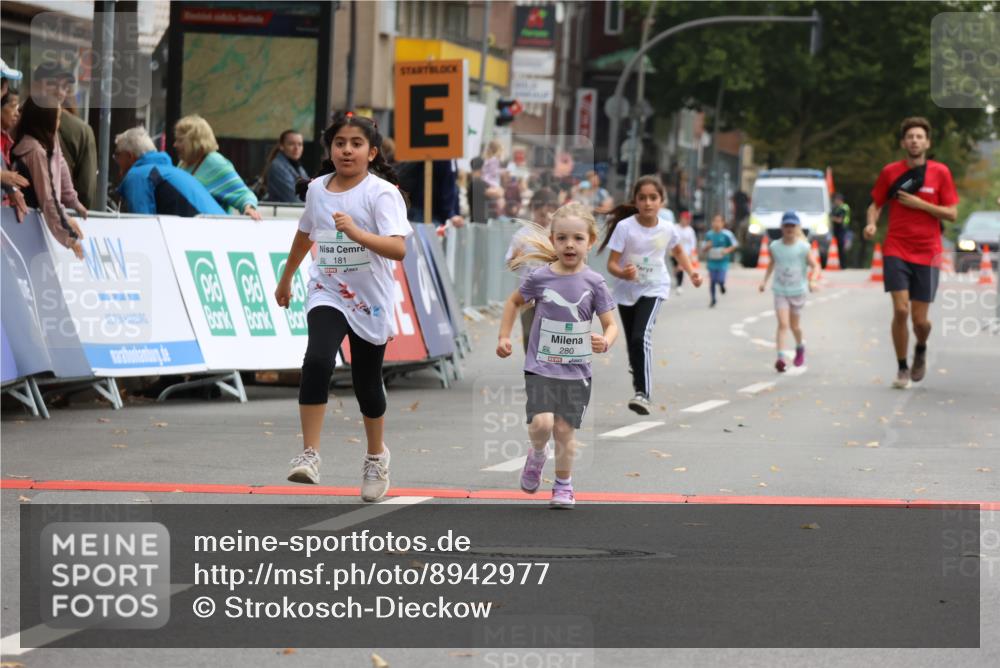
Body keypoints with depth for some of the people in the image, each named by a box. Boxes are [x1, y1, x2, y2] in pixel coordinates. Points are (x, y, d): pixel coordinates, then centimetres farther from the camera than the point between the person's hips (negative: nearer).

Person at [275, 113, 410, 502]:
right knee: (317, 361, -23)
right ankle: (309, 455, -22)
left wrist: (356, 232, -40)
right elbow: (305, 234, 21)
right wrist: (286, 279, 31)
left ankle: (376, 457, 35)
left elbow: (398, 249, -26)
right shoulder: (317, 189, 2)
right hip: (327, 294, 2)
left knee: (366, 381, 9)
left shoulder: (382, 193, -13)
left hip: (370, 300, -2)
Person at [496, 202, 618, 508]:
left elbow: (611, 324, -3)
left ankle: (564, 485, 22)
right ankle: (536, 455, 15)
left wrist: (605, 341, -25)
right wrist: (504, 337, 9)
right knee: (542, 423, -18)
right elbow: (514, 301, 16)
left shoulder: (594, 283, -5)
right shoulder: (539, 278, -4)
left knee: (565, 429, 1)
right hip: (541, 367, -1)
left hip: (576, 371, 1)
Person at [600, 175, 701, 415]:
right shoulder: (625, 227, -18)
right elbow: (612, 264, -18)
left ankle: (644, 394, -24)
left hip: (654, 289, -1)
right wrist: (623, 273, -40)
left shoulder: (668, 229, -11)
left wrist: (691, 272, -1)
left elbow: (678, 251, 14)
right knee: (632, 343, 13)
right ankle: (639, 386, 40)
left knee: (641, 337, -24)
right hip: (626, 291, 1)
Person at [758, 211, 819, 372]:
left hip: (798, 291, 0)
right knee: (783, 324, -15)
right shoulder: (774, 246, -2)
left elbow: (815, 265, -8)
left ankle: (800, 347, 44)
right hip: (780, 291, 1)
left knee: (794, 326, 12)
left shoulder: (803, 247, -9)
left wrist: (812, 280, -24)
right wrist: (764, 280, 9)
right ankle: (781, 357, -23)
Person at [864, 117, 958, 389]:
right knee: (900, 310, -14)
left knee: (920, 319, 0)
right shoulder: (890, 172, 3)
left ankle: (921, 350, 36)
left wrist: (920, 204, -13)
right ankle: (902, 369, 2)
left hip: (927, 254, 0)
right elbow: (876, 204, 12)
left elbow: (952, 213, -1)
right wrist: (872, 223, -9)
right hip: (896, 251, 0)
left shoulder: (940, 172, 0)